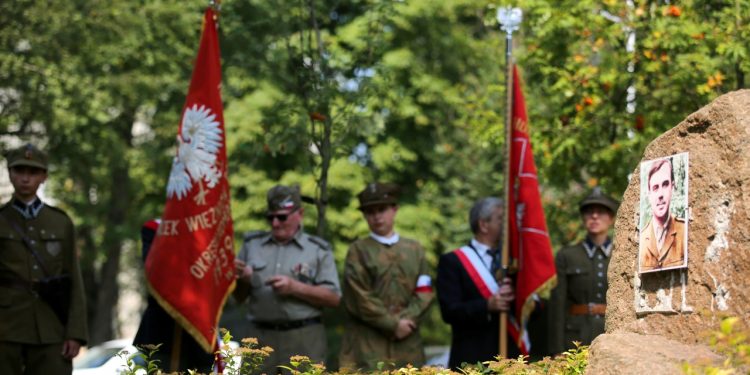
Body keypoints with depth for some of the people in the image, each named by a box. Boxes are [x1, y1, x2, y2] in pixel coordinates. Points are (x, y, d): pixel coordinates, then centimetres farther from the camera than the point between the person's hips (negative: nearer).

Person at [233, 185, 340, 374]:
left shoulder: (318, 250, 6)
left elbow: (333, 298, -1)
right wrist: (243, 280, -6)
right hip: (260, 337, 3)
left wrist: (295, 287, -13)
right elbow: (238, 297, 16)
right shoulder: (252, 244, 13)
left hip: (304, 339, -3)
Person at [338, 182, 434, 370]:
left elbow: (424, 293, 7)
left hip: (407, 345, 4)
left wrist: (405, 321, -9)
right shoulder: (358, 250, 4)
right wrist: (393, 324, -9)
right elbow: (359, 299, -5)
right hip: (368, 347, -4)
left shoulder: (415, 249, 15)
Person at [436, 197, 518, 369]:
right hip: (473, 360, -5)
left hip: (512, 355, 5)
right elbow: (449, 311, -8)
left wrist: (514, 296, -10)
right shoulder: (452, 261, 0)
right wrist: (487, 305, -23)